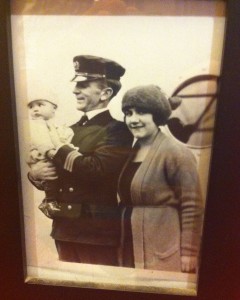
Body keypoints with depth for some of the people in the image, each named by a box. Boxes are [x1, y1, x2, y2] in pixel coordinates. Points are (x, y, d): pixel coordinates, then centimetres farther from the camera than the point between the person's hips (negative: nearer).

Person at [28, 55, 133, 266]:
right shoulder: (72, 130, 11)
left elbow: (96, 170, -25)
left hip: (97, 233, -6)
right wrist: (36, 174, -6)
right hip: (65, 228, 7)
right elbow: (58, 170, 15)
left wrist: (59, 149, -12)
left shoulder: (117, 130, -10)